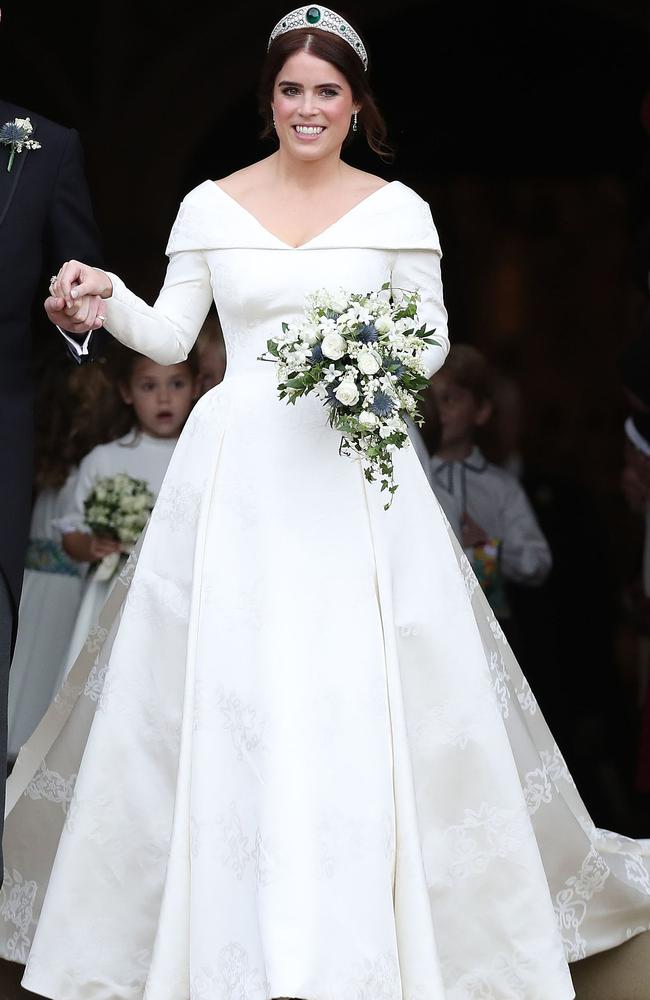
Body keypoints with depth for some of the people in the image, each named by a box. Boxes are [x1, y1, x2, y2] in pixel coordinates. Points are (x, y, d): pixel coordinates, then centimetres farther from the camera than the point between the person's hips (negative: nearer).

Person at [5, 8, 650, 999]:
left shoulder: (397, 210, 5)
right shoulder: (211, 205, 7)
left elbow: (433, 341, 7)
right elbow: (170, 337, 7)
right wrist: (105, 298, -12)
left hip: (356, 470, -1)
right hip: (238, 469, 1)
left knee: (366, 691, -5)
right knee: (222, 692, -2)